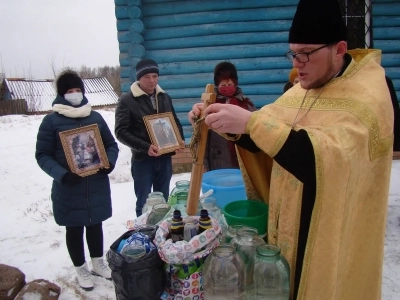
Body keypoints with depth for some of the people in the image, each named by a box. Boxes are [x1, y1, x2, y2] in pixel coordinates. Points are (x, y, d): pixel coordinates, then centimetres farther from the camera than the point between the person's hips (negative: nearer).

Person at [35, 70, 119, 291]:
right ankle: (81, 269, 33)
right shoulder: (51, 121, -6)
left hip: (97, 185, 3)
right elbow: (43, 155, -7)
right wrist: (61, 174, -22)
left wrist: (110, 162, -11)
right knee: (74, 229, 12)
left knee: (95, 224, 18)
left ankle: (98, 262, 39)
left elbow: (112, 145, 10)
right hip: (68, 188, -3)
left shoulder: (95, 117, 4)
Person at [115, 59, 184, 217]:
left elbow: (175, 122, 18)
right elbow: (121, 132, -13)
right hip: (142, 160, -4)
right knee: (144, 203, 6)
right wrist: (145, 147, -25)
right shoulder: (126, 100, -7)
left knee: (163, 201, 16)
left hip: (165, 158, 4)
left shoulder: (165, 97, 9)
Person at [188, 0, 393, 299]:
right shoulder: (300, 91, 6)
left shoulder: (368, 95, -17)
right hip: (289, 223, 7)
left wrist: (251, 122, -38)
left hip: (332, 234, -6)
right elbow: (263, 138, 7)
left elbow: (331, 154, -33)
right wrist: (228, 124, -13)